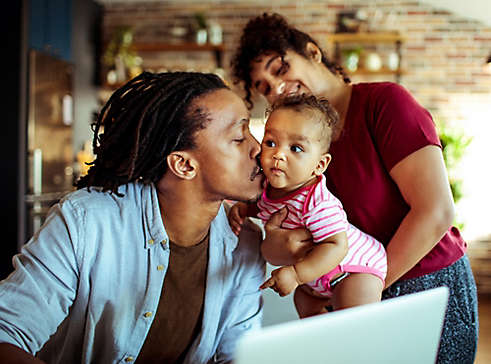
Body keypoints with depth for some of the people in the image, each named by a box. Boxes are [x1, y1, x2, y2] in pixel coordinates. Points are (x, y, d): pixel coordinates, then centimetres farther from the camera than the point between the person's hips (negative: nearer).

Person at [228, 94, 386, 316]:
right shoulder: (270, 185, -11)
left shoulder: (318, 204, -37)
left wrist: (296, 274, -43)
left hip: (354, 267, -9)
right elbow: (263, 207, 12)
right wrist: (242, 208, -9)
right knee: (305, 307, 28)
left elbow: (337, 246, -38)